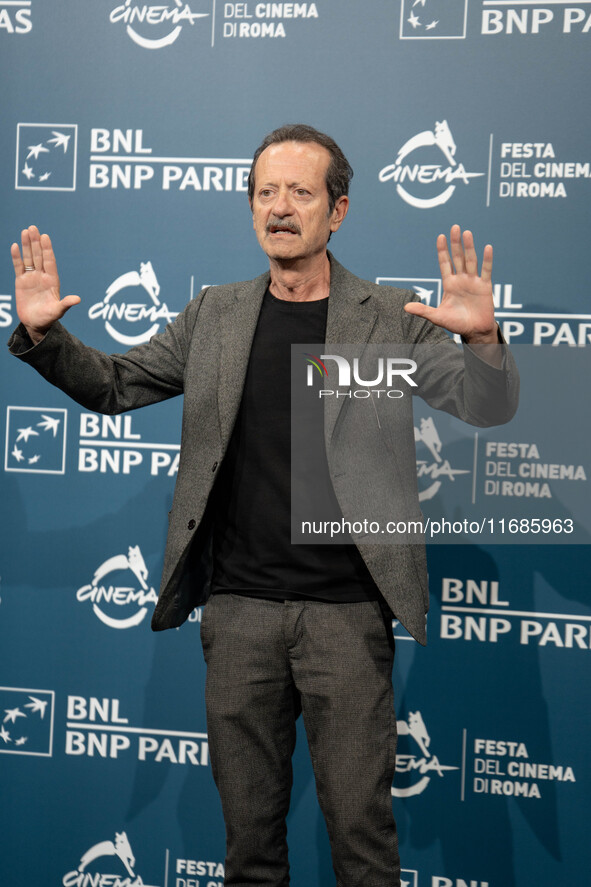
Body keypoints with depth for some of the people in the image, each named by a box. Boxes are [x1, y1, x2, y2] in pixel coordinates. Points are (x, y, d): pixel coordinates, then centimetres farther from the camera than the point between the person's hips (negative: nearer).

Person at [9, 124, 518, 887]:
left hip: (346, 610, -2)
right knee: (247, 821, 15)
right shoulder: (216, 315, 8)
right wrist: (42, 333, -4)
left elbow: (487, 408, -7)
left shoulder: (390, 317, 0)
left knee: (360, 821, 6)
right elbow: (115, 386, 14)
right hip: (238, 605, 3)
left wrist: (482, 338, -28)